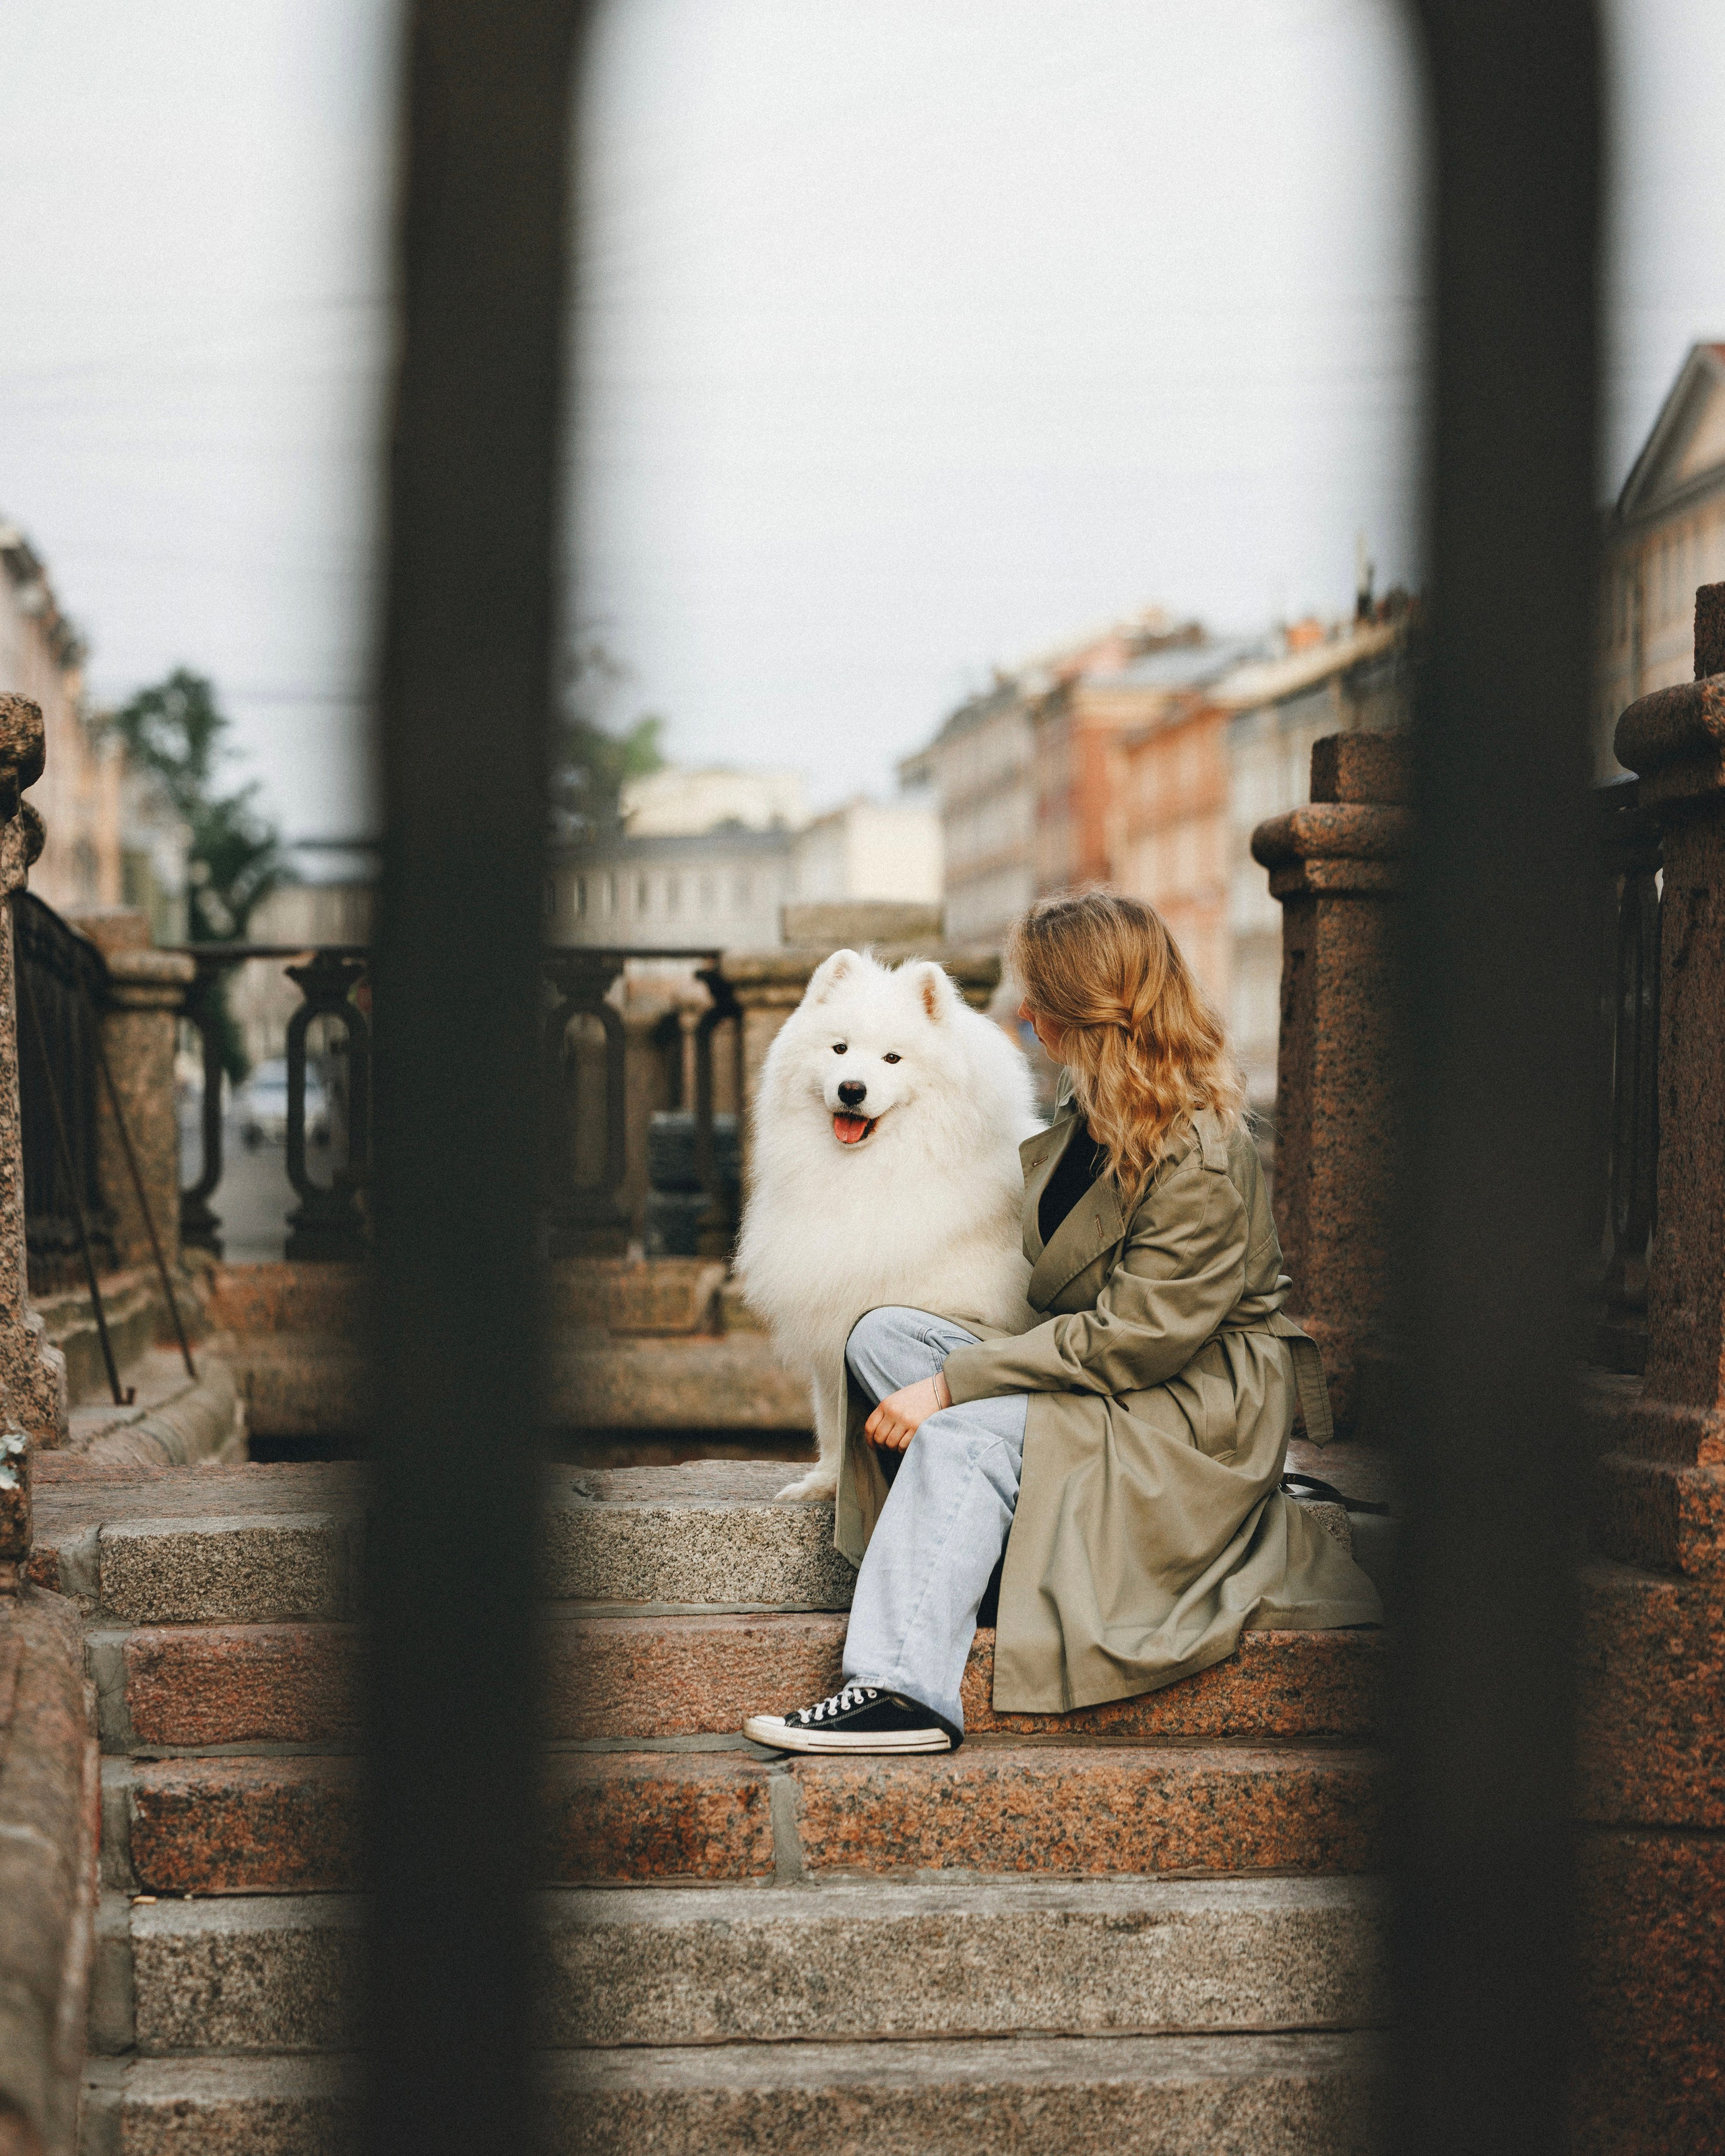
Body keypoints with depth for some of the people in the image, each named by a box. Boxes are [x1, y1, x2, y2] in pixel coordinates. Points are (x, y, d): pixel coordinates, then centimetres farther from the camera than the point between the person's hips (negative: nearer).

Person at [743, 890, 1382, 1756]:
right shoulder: (1085, 1107, 7)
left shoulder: (1199, 1165, -21)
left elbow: (1133, 1341, -24)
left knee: (965, 1434, -30)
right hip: (1093, 1366, 9)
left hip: (1196, 1416, -9)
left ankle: (903, 1689, -35)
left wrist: (953, 1382, -24)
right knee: (881, 1335, -9)